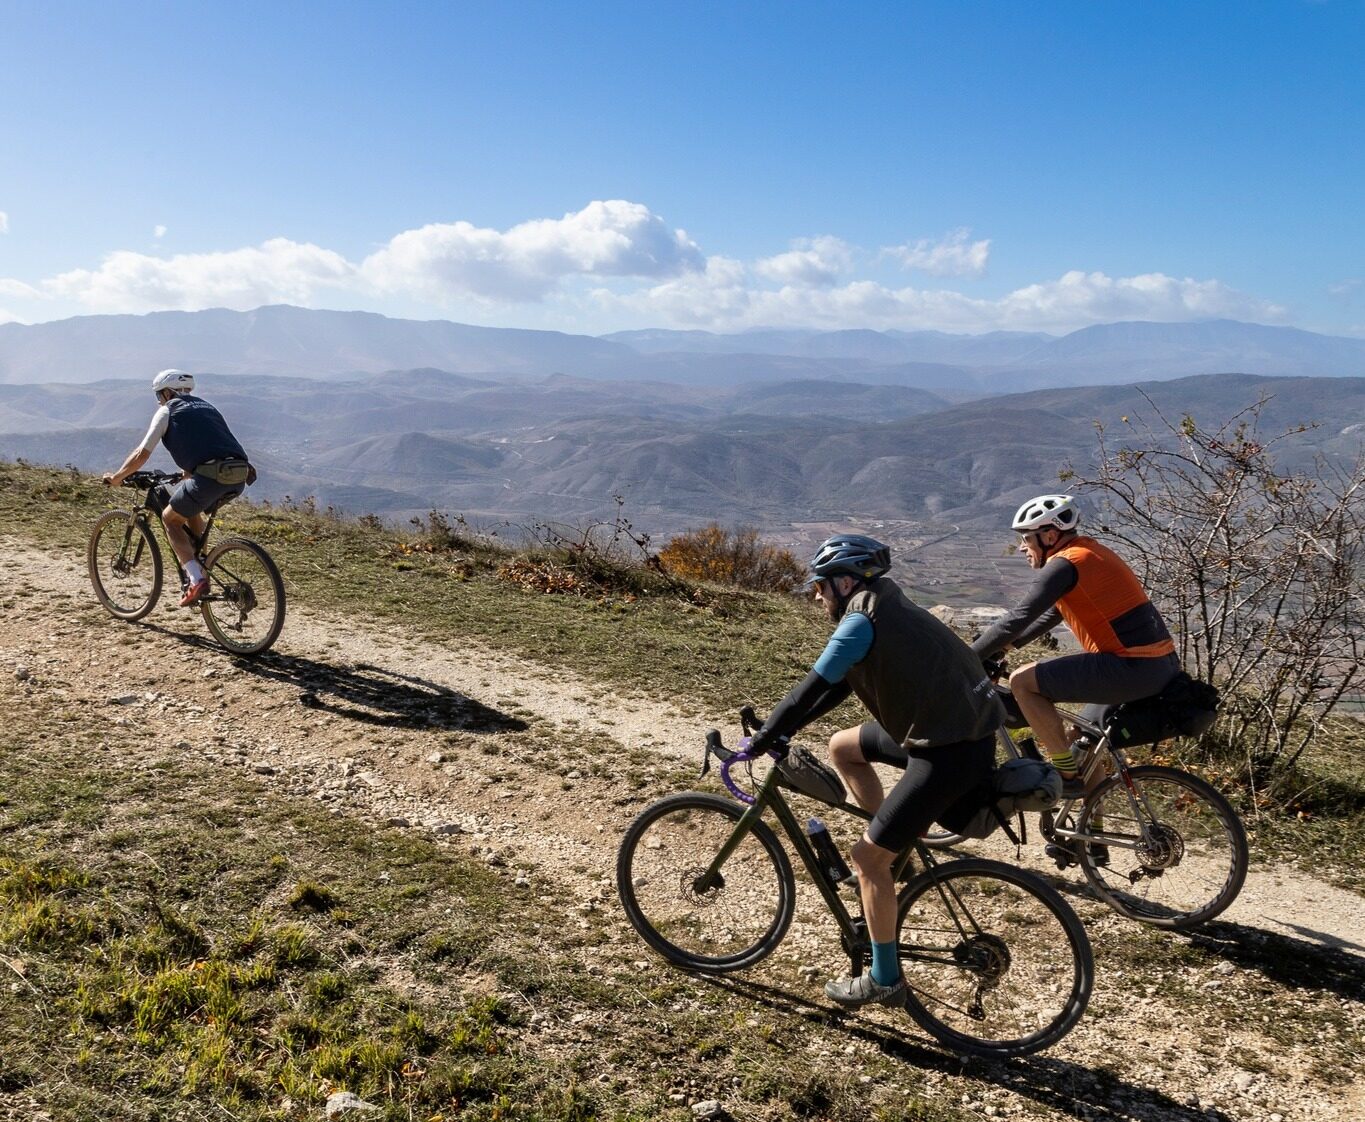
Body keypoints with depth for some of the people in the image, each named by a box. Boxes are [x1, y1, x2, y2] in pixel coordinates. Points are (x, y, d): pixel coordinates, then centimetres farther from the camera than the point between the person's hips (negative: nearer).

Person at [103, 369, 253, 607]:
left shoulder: (167, 411, 12)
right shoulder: (204, 406, 31)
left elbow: (141, 454, 8)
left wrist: (116, 477, 23)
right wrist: (188, 474, 56)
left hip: (211, 475, -7)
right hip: (239, 477, 7)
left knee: (170, 519, 15)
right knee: (190, 509, 33)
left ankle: (196, 580, -1)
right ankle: (201, 567, 28)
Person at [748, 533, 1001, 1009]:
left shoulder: (861, 621, -16)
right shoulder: (884, 609, 13)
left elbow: (812, 690, -17)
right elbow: (837, 684, 18)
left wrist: (763, 737, -5)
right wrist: (781, 727, 15)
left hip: (951, 752, -10)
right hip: (954, 723, 10)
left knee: (868, 858, -2)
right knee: (842, 747, 23)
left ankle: (885, 980, 11)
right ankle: (896, 845, 26)